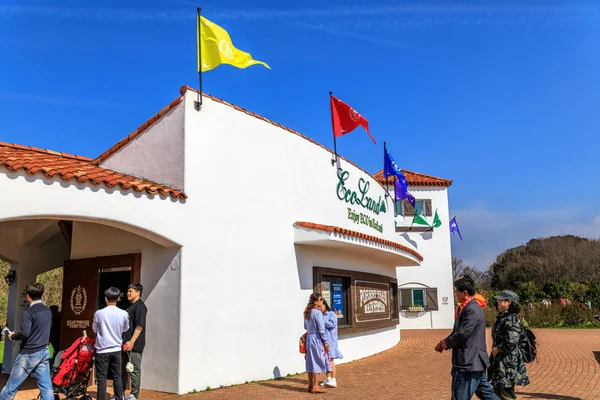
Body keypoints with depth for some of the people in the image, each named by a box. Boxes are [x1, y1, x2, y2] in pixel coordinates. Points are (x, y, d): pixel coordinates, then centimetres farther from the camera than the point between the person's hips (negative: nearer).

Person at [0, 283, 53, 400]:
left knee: (11, 386, 9)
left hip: (29, 354, -6)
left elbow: (25, 333, -22)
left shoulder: (28, 312, -14)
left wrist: (13, 336, -2)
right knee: (46, 387, 3)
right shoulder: (48, 311, 8)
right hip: (44, 352, 6)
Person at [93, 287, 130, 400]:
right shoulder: (123, 314, -6)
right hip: (116, 349, 2)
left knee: (102, 379, 3)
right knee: (117, 377, 13)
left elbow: (94, 329, 6)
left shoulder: (99, 313, -11)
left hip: (102, 350, -2)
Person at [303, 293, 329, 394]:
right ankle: (315, 387, 2)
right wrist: (326, 341, -10)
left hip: (309, 338, 8)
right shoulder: (318, 312, -17)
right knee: (318, 362, 0)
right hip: (317, 339, -8)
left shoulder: (307, 313, 7)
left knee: (311, 362, 13)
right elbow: (321, 329, -16)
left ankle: (310, 385, 20)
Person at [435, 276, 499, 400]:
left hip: (468, 363, -10)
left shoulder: (472, 310, -19)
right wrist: (445, 342, 4)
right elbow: (458, 331, 18)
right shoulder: (468, 308, 13)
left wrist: (446, 343, -8)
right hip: (475, 362, 10)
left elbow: (462, 334, -24)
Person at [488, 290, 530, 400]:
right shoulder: (502, 317, 12)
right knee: (498, 391, 16)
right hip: (500, 363, 10)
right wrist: (494, 350, 10)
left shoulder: (511, 319, -18)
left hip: (508, 363, -10)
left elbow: (511, 342, -26)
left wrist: (497, 349, -13)